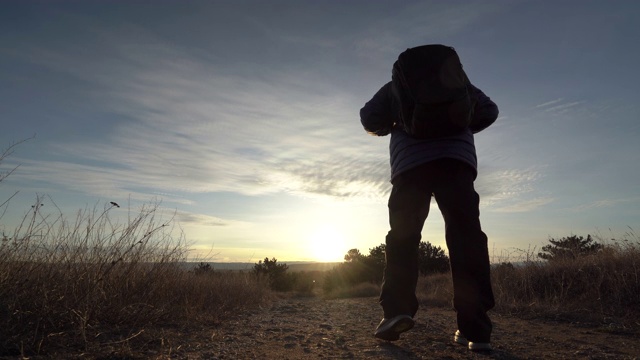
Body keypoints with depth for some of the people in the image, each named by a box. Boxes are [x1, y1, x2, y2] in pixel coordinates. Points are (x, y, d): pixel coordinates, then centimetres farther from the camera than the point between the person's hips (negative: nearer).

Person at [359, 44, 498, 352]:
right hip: (457, 160, 2)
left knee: (402, 237, 1)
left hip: (411, 163, -1)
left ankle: (397, 310, -15)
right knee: (466, 238, -3)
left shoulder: (395, 86, 21)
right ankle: (475, 329, -7)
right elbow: (488, 111, 22)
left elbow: (369, 119, 11)